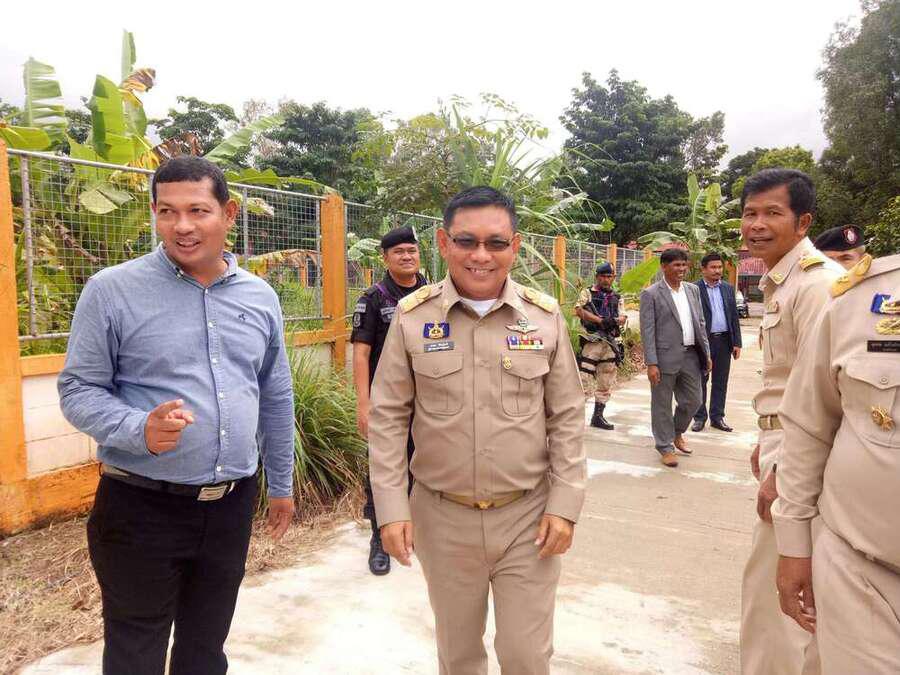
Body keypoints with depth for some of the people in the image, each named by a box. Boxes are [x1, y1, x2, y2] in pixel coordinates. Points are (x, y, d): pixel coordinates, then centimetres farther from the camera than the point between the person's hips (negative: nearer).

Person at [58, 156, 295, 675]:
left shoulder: (260, 297, 3)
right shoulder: (112, 290, -9)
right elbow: (79, 390, -6)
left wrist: (281, 484, 14)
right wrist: (140, 431, -26)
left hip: (233, 505, 4)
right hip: (141, 506, -3)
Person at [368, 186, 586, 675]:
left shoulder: (545, 316, -5)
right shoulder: (412, 316, -7)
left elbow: (566, 418, 0)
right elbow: (387, 418, -3)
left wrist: (565, 506, -3)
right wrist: (391, 507, -6)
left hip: (528, 515, 0)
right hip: (441, 515, 1)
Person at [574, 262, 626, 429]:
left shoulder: (616, 297, 16)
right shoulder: (588, 293, 1)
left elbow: (622, 317, 11)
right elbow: (579, 311, -14)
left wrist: (617, 321, -13)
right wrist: (601, 320, -22)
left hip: (611, 343, 6)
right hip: (593, 340, -6)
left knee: (606, 383, 10)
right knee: (585, 379, -10)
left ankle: (598, 416, 20)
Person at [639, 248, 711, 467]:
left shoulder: (693, 290, 11)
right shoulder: (651, 294, -7)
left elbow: (700, 323, 15)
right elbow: (647, 331, -11)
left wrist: (706, 352, 11)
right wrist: (651, 363, -15)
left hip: (690, 356, 6)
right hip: (665, 357, -5)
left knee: (693, 401, 13)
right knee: (662, 404, 5)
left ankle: (677, 433, 38)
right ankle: (665, 446, 21)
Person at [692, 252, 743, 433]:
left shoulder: (728, 288, 10)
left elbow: (734, 316, 10)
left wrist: (737, 343, 5)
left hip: (724, 340, 4)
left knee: (720, 382, 10)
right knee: (700, 381, 5)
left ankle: (717, 417, 20)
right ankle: (699, 418, 16)